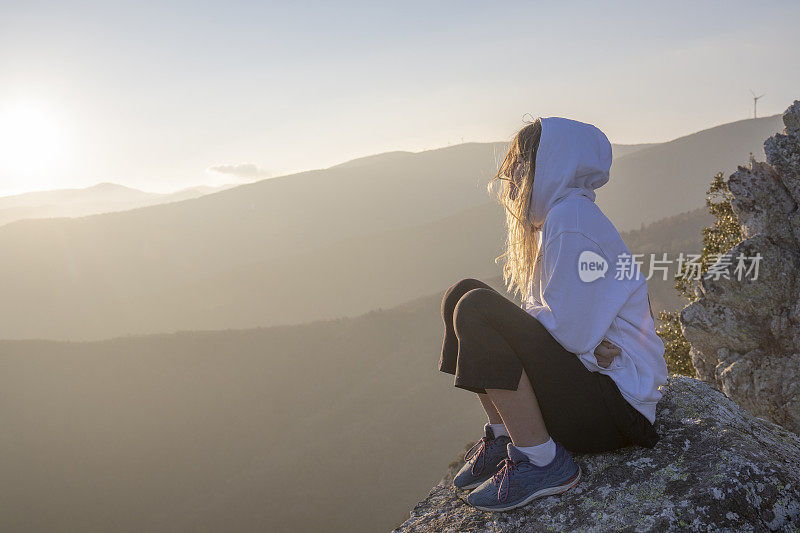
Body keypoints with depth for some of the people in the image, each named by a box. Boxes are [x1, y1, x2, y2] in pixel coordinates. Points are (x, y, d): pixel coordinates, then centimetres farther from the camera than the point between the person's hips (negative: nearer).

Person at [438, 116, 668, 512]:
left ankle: (543, 462, -16)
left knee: (477, 309, -25)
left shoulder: (572, 217, -16)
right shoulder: (553, 218, 14)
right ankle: (504, 437, 5)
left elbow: (568, 332, -23)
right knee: (463, 293, 5)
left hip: (617, 402, -10)